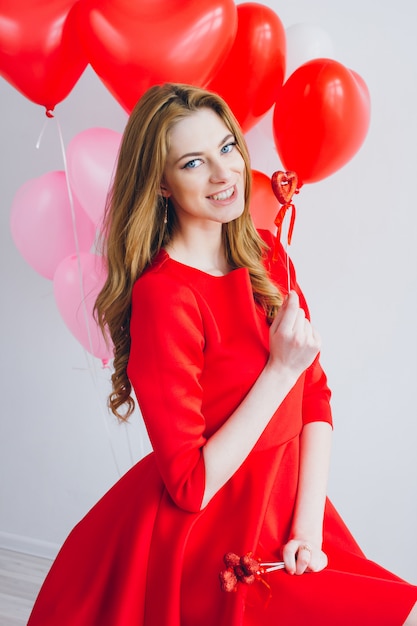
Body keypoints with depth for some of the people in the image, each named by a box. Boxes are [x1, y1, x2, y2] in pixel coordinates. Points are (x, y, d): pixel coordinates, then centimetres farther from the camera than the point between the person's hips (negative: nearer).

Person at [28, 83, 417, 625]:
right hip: (206, 544, -6)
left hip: (286, 513, 6)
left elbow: (316, 397, 2)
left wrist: (308, 526, -8)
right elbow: (190, 484, -19)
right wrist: (281, 370, -21)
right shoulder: (163, 294, -21)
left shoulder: (267, 255, 1)